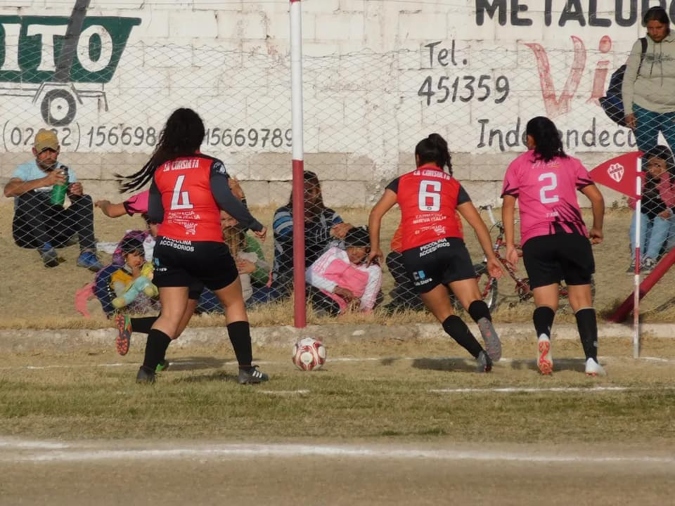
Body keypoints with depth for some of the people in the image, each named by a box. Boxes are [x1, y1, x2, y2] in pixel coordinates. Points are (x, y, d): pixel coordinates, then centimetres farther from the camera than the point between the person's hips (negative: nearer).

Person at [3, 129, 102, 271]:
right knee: (28, 196, -28)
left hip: (56, 230, 3)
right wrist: (44, 181, -38)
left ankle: (87, 253, -29)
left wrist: (78, 193, -28)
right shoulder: (26, 169, -4)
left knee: (85, 200, -13)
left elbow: (79, 206, -3)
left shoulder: (66, 172, 8)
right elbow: (9, 190, -27)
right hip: (28, 231, -3)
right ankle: (44, 248, -37)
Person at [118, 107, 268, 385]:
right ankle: (246, 369, 13)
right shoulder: (211, 166, -3)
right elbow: (226, 200, -16)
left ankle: (147, 370, -13)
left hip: (168, 248, 3)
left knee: (170, 315, 4)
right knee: (234, 303, 16)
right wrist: (254, 224, -7)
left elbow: (153, 213, 10)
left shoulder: (160, 170, 8)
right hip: (207, 248, -3)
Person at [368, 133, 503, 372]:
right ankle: (484, 320, -47)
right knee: (473, 301, -10)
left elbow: (376, 213, 11)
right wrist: (491, 257, 18)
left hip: (416, 254, 0)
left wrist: (375, 248, 20)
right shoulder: (453, 184, 20)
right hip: (450, 245, 0)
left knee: (444, 314, 9)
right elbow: (477, 223, 16)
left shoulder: (402, 182, 19)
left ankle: (480, 354, -9)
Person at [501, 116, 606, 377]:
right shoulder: (570, 163, 15)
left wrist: (510, 245, 3)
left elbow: (508, 205, 4)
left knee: (545, 302, -1)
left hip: (536, 240, 0)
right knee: (582, 300, 6)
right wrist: (597, 229, 25)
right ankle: (591, 358, -8)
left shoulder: (518, 165, 13)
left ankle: (543, 334, -34)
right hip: (573, 236, 1)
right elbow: (596, 197, 10)